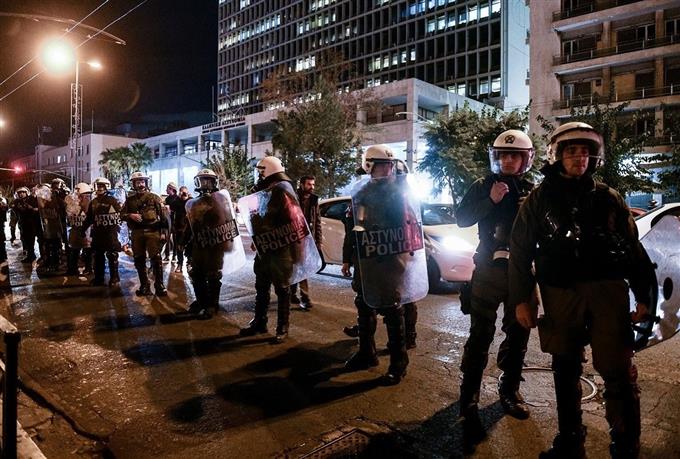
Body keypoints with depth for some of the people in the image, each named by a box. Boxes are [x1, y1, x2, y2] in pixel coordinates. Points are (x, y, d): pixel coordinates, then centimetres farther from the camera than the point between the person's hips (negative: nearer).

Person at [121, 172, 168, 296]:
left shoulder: (154, 197, 3)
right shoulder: (130, 200, 13)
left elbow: (162, 215, 0)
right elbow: (122, 214, 11)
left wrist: (163, 232, -6)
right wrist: (130, 216, -11)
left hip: (152, 232, -4)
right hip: (136, 233, 4)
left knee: (156, 259, -8)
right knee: (139, 260, 8)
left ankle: (159, 286, -2)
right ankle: (144, 286, 18)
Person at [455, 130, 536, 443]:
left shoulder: (532, 191, 7)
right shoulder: (483, 186, 0)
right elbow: (461, 219, -9)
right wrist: (490, 200, -19)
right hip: (489, 270, -4)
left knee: (518, 334, 13)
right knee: (481, 336, -6)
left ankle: (509, 391, 30)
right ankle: (469, 403, 0)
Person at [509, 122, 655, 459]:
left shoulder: (607, 197, 10)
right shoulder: (540, 199, 6)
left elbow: (633, 248, 11)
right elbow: (520, 250, 3)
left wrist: (644, 295, 6)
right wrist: (521, 299, -2)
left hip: (608, 291, 0)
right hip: (561, 295, 0)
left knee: (618, 372, -6)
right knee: (565, 370, 11)